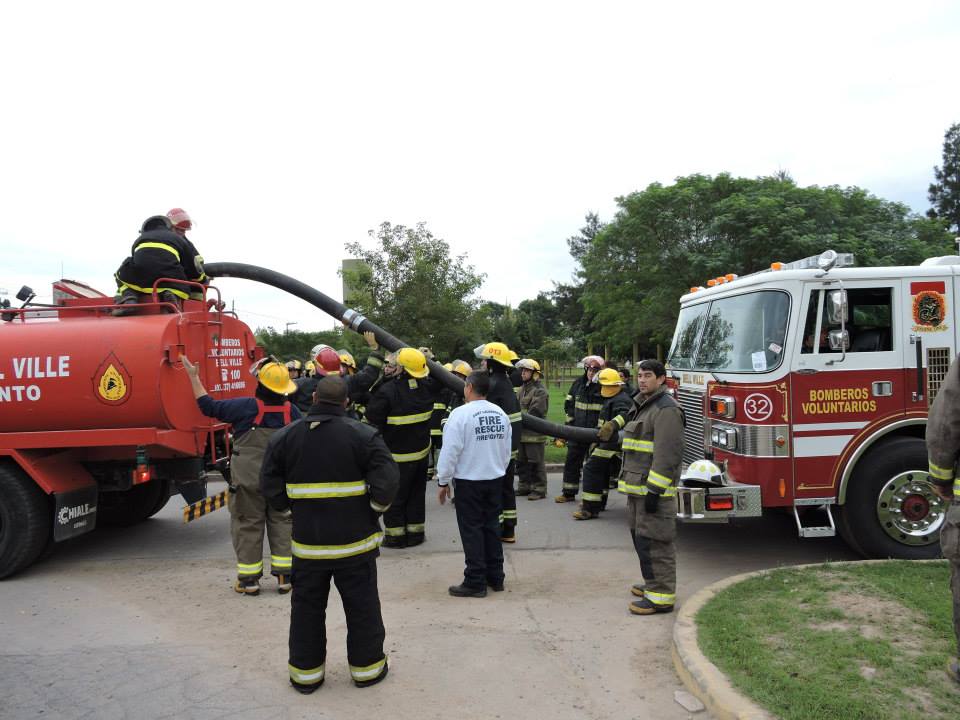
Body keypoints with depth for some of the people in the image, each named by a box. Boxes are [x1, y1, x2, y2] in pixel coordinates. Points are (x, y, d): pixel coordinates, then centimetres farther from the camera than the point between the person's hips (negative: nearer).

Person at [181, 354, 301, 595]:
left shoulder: (247, 407, -15)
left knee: (248, 525, 8)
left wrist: (194, 377, 0)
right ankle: (284, 576, 15)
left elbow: (209, 407, -7)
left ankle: (249, 579, 15)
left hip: (249, 480, -3)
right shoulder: (291, 410, -3)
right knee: (282, 524, 12)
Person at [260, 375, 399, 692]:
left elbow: (270, 485, 1)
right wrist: (374, 511, -1)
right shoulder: (363, 435, -10)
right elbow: (387, 479, -16)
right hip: (355, 539, -2)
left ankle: (305, 672, 28)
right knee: (362, 606, 13)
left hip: (308, 540, 2)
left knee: (307, 607, 17)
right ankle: (366, 667, 25)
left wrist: (292, 510, 11)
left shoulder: (285, 437, -1)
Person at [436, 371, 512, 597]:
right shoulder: (500, 414, 3)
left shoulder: (461, 414, -16)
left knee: (472, 530, 3)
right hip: (495, 479, 6)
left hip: (469, 482, -6)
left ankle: (475, 582, 8)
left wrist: (443, 482, -6)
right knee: (492, 526, 15)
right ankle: (495, 577, 23)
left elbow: (450, 451, -15)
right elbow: (507, 450, 10)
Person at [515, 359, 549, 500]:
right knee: (521, 461, 15)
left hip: (534, 433, -9)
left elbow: (534, 412, -19)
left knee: (536, 462, -2)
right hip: (521, 432, 9)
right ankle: (524, 486, 27)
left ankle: (539, 489, 6)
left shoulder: (540, 391, -11)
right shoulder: (522, 389, 16)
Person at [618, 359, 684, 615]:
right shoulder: (642, 407, 17)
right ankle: (654, 583, 31)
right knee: (641, 538, 18)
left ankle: (661, 597, 0)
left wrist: (654, 491, -24)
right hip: (638, 487, 10)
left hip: (654, 488, -10)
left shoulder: (666, 409, -15)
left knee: (653, 542, -7)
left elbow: (667, 454, -22)